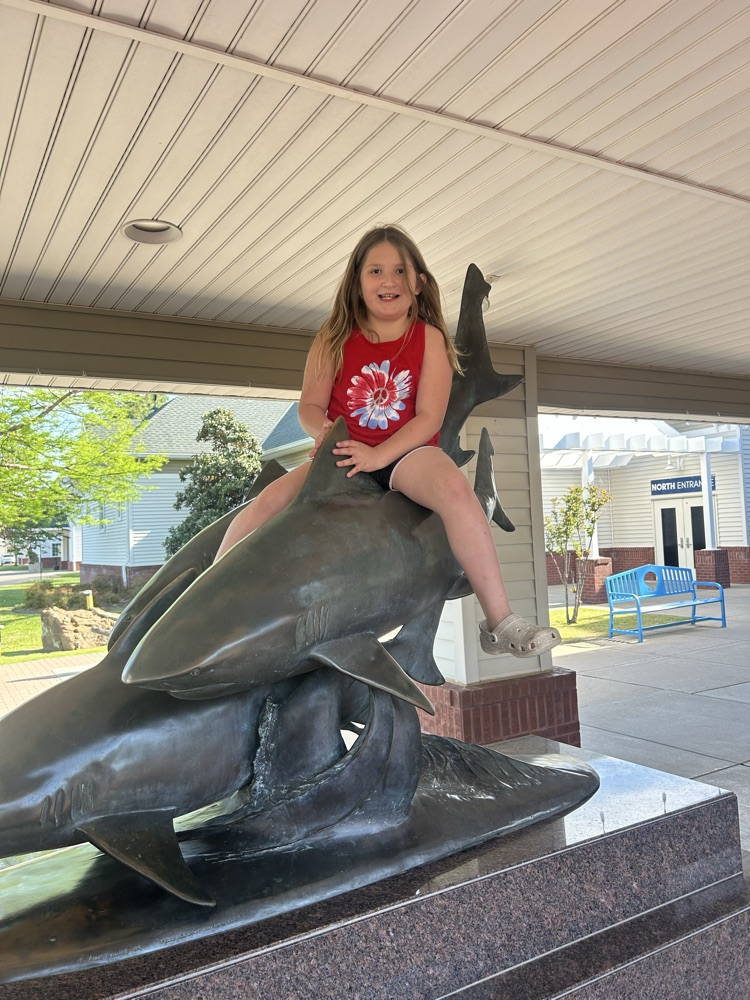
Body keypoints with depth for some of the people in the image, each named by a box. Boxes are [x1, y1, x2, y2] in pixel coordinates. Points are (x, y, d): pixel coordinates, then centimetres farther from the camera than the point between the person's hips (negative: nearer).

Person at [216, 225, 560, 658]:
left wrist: (378, 455, -23)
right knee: (267, 502, -19)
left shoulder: (430, 338, -1)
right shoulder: (334, 340, 5)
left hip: (406, 453, -2)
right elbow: (310, 405, 5)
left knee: (454, 486, -34)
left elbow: (428, 418, -9)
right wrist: (324, 430, -19)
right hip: (345, 455, 2)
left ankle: (500, 623, -30)